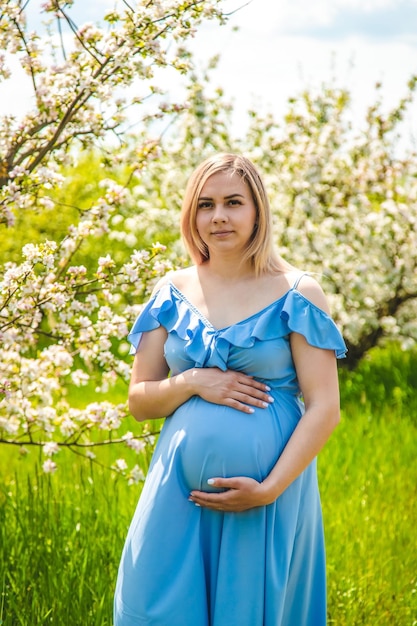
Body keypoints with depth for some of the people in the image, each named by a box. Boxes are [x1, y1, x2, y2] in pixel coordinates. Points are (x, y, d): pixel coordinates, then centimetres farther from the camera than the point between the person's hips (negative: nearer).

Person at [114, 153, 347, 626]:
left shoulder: (296, 294, -4)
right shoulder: (173, 292, 6)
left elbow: (324, 409, -7)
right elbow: (138, 400, 8)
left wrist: (269, 489, -16)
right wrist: (192, 383, -11)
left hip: (270, 489, -3)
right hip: (179, 491, 3)